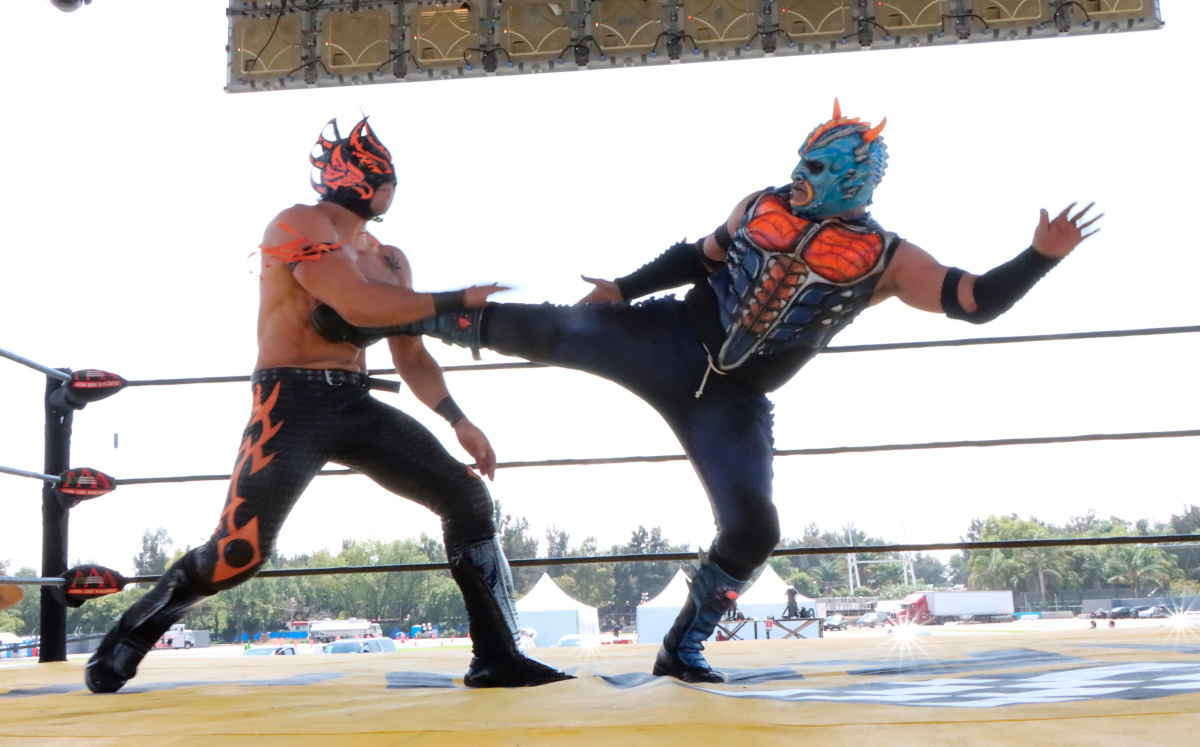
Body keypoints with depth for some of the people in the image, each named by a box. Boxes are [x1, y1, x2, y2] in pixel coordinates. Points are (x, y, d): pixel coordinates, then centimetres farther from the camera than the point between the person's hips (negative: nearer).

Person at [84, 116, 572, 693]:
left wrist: (457, 418, 4)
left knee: (467, 497, -5)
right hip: (292, 404, -7)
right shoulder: (298, 224, -7)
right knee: (238, 553, -16)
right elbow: (358, 305, -22)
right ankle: (124, 643, 11)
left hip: (358, 405, 7)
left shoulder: (389, 260, 17)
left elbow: (410, 354, 18)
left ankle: (498, 660, -1)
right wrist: (458, 300, -15)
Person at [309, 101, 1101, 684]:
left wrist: (1040, 258, -20)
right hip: (668, 342, 0)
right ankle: (381, 320, 0)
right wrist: (625, 289, 7)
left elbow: (977, 301, -7)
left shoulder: (886, 259, -4)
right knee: (543, 329, -16)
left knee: (754, 527, -10)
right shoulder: (761, 207, 3)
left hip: (733, 401, 0)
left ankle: (683, 649, 13)